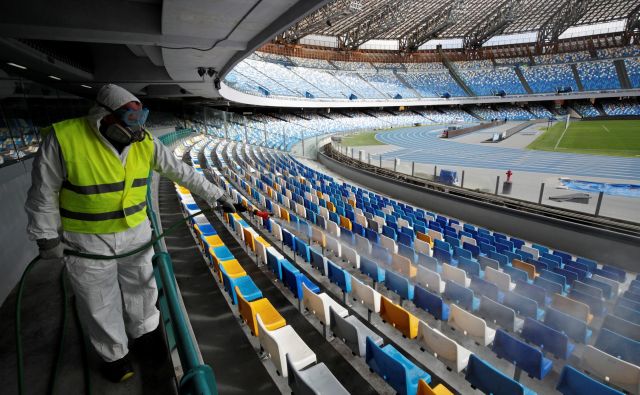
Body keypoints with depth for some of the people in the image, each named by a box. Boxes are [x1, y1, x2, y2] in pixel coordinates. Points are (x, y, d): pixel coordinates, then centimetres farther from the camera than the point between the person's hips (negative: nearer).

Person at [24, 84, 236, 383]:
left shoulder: (144, 143, -9)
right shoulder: (64, 137, -20)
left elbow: (182, 172, -2)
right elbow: (44, 192, -10)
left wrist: (215, 195, 0)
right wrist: (47, 236, -6)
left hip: (136, 232, 3)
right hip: (87, 241, -3)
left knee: (141, 289, 19)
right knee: (99, 303, 14)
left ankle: (144, 334, 46)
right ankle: (114, 354, 39)